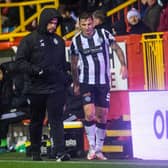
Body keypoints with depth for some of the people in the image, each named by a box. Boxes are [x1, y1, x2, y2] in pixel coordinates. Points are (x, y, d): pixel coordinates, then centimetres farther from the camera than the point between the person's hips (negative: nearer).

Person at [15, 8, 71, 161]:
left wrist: (65, 77, 14)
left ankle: (59, 151, -16)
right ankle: (35, 152, 21)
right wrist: (36, 70, -19)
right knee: (37, 121, 10)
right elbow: (20, 61, -6)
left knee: (57, 119, -9)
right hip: (36, 88, -2)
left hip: (56, 87, 2)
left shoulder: (59, 40, 14)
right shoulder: (30, 40, -1)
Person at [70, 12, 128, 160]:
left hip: (104, 82, 1)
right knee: (89, 114, -17)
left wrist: (123, 65, -11)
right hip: (86, 83, -1)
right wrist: (76, 84, 12)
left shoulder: (104, 34, -5)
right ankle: (92, 147, -2)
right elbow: (74, 65, 8)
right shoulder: (76, 41, -3)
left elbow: (117, 48, 3)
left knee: (102, 116, 5)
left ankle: (99, 149, 18)